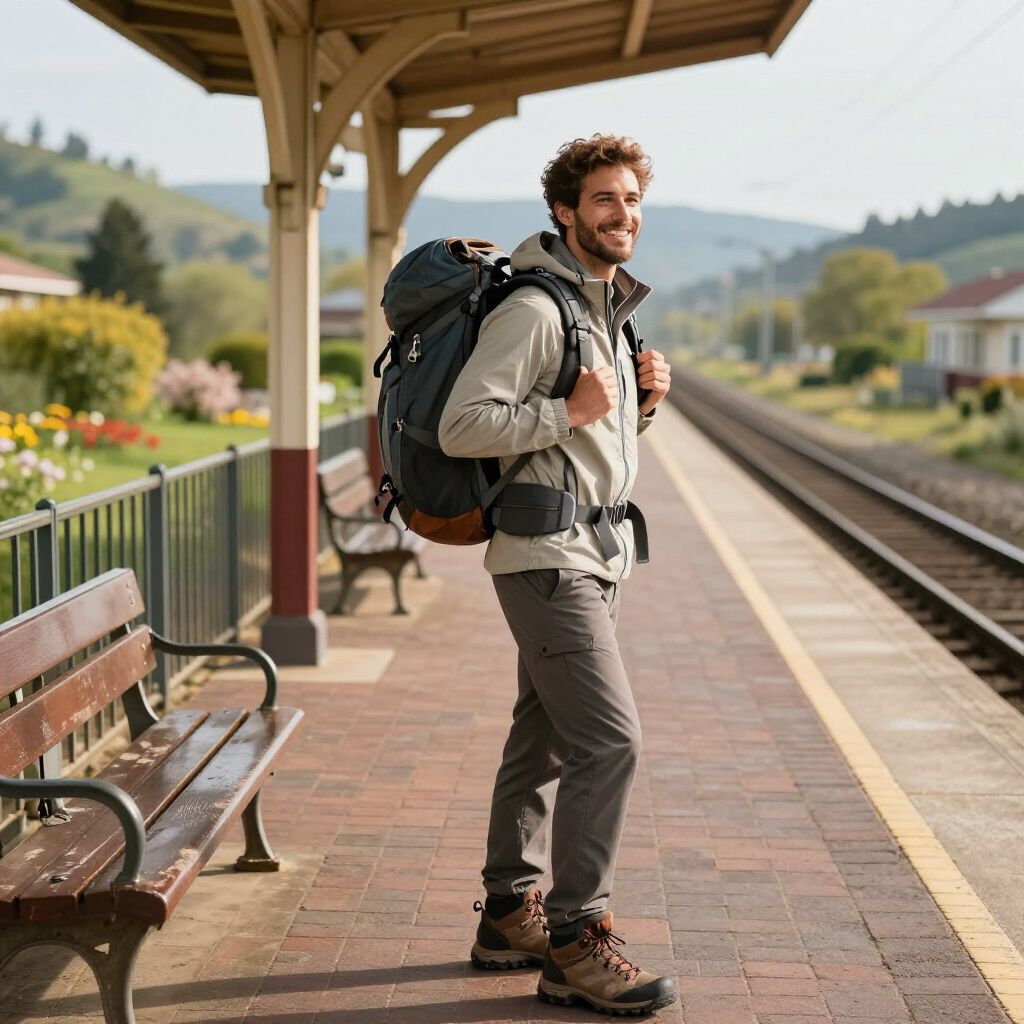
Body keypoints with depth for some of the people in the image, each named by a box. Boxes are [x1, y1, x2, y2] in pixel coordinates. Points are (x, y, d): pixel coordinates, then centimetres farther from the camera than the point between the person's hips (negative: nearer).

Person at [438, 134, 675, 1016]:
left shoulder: (612, 309, 16)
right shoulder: (534, 309, -15)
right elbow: (462, 427, -22)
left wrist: (642, 400, 5)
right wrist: (569, 413, -22)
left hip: (595, 554, 10)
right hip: (546, 555, -10)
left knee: (544, 736, 15)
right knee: (609, 738, -14)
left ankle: (511, 914, 25)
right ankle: (575, 943, -6)